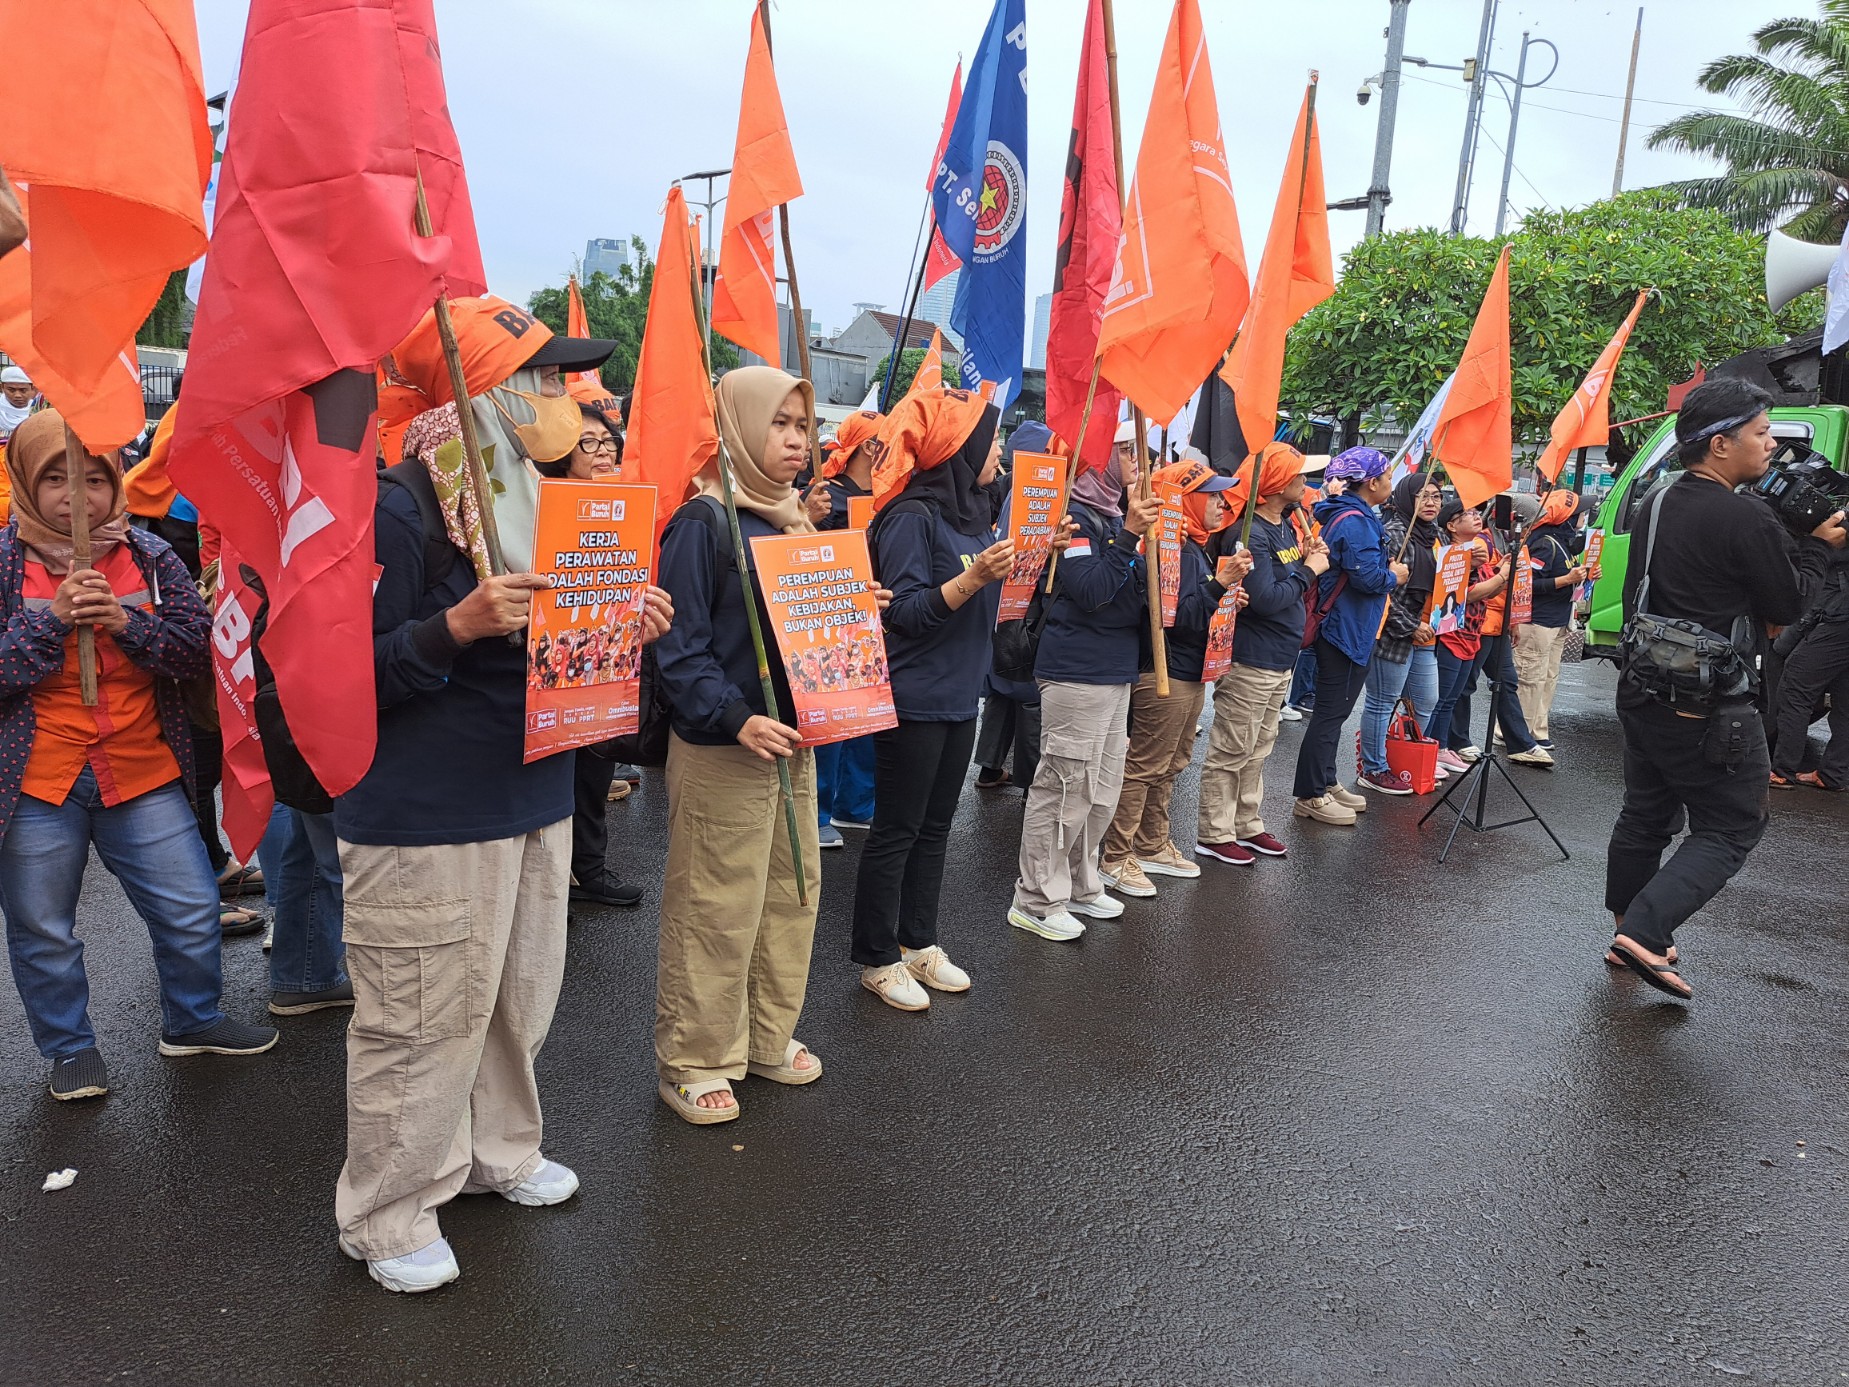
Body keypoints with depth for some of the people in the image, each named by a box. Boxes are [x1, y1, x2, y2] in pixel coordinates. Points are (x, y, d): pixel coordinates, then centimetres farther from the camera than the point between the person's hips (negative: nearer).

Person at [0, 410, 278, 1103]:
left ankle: (193, 1020, 33)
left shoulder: (150, 557, 1)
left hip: (144, 773, 2)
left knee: (191, 910, 8)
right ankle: (70, 1047, 34)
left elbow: (196, 651, -3)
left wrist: (126, 622, -19)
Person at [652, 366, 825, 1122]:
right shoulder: (703, 522, -12)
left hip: (795, 740, 8)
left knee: (792, 892, 15)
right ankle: (691, 1059, 15)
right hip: (721, 749, -8)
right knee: (715, 911, 0)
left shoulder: (793, 517, 12)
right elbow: (680, 646, -16)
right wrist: (736, 718, -27)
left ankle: (769, 1033, 31)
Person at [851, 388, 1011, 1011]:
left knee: (934, 828, 16)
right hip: (913, 699, -8)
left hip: (958, 697, 9)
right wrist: (974, 577, -29)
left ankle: (919, 943, 28)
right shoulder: (912, 516, -16)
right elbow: (905, 612, -20)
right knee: (895, 832, 2)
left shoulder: (970, 514, 9)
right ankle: (878, 960, 15)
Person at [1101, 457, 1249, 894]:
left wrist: (1226, 594, 2)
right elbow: (1179, 616, -25)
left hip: (1189, 673, 11)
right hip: (1165, 675, -10)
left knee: (1169, 767, 18)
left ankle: (1153, 846, 31)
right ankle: (1115, 859, 5)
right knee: (1144, 767, -4)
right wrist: (1219, 584, -27)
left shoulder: (1196, 548, 14)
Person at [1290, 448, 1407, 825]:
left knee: (1333, 711, 18)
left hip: (1343, 629, 11)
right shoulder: (1355, 521, -19)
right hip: (1346, 631, -11)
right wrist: (1394, 576, -7)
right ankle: (1309, 796, 2)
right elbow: (1368, 577, -25)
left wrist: (1388, 567, 7)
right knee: (1330, 713, -5)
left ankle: (1325, 783, 28)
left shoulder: (1346, 515, 13)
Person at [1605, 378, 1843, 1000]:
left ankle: (1628, 938, 29)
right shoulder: (1746, 520, -19)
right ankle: (1645, 932, -9)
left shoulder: (1655, 505, 7)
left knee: (1645, 816, 17)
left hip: (1644, 689, 8)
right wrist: (1817, 547, 8)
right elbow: (1786, 604, -8)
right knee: (1731, 829, 3)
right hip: (1710, 708, -8)